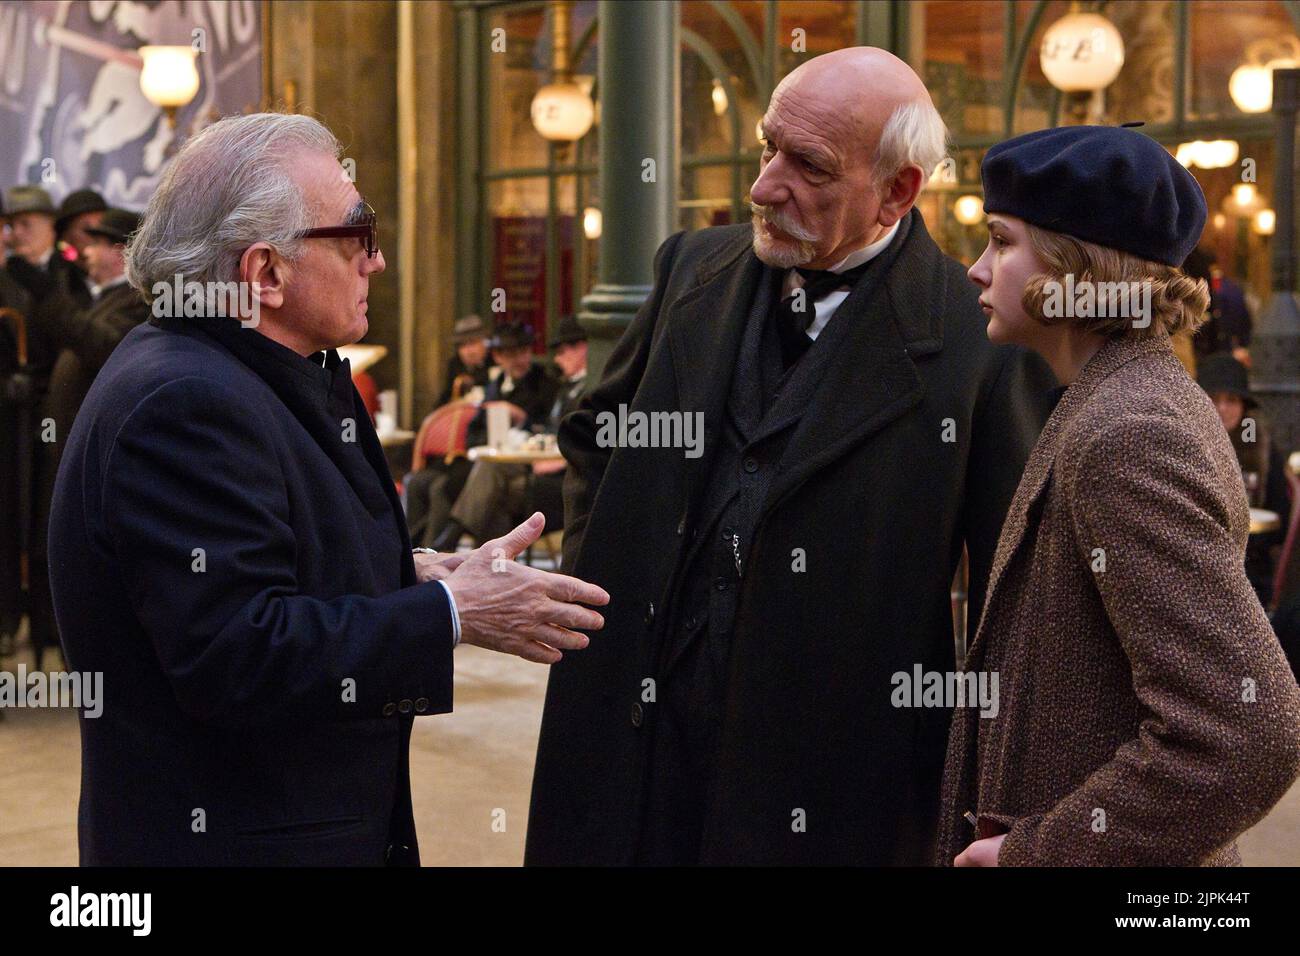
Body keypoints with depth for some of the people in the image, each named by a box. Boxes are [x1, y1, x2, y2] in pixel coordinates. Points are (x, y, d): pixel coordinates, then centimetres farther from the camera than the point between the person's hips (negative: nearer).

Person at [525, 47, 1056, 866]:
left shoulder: (979, 343, -12)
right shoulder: (696, 269, 6)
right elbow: (594, 434, 23)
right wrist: (602, 577, 11)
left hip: (827, 788, -4)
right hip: (639, 745, 5)